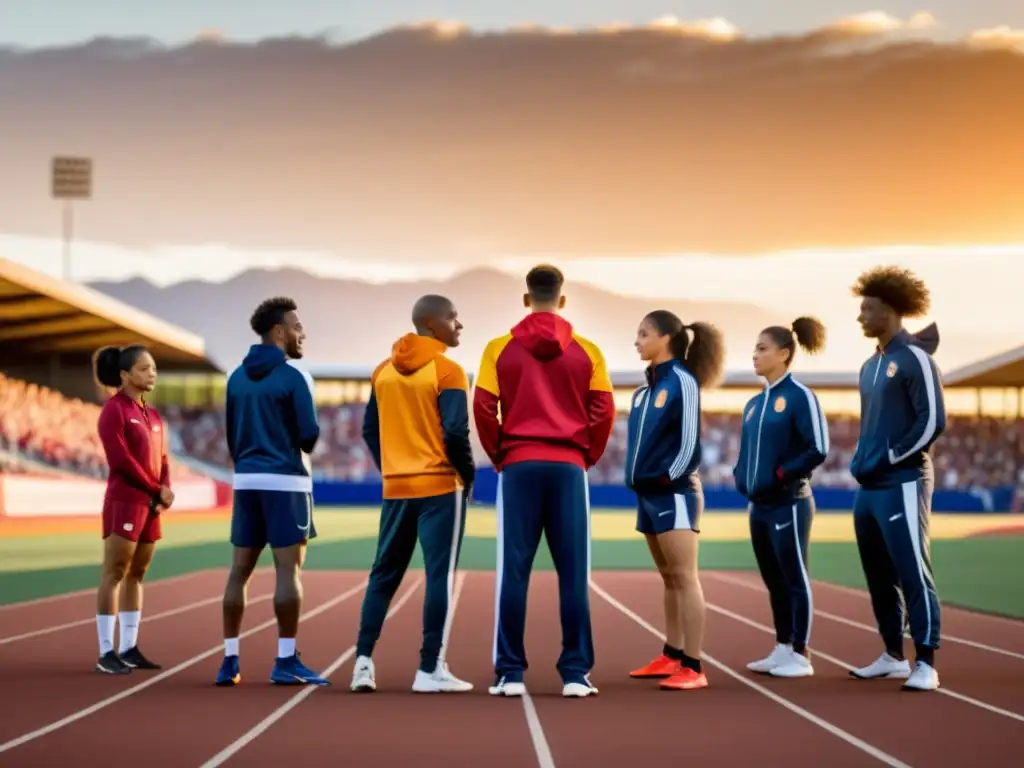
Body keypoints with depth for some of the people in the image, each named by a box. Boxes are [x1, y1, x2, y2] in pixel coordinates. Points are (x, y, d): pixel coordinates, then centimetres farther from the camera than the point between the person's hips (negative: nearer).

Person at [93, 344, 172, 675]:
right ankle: (106, 653, -7)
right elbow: (121, 460, -14)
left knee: (136, 575, 8)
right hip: (124, 501, -8)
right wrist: (155, 490, -9)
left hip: (151, 504, 8)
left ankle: (129, 649, 11)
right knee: (114, 574, -7)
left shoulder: (153, 415, 16)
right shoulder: (114, 410, -7)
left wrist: (165, 490, -4)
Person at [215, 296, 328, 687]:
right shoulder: (293, 376, -9)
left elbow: (231, 435, 13)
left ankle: (230, 661, 8)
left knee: (239, 571, 7)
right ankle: (286, 661, -4)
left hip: (246, 480, 6)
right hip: (285, 481, -6)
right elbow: (309, 435, -11)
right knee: (289, 571, -4)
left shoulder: (237, 377, 10)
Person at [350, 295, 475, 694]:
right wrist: (468, 476, -2)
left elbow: (369, 430, 10)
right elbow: (455, 433, -16)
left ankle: (364, 661, 5)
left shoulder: (383, 371, 9)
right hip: (440, 487, -6)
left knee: (384, 575, 12)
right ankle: (430, 669, -2)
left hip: (396, 489, 6)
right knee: (440, 575, -1)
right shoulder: (447, 371, -10)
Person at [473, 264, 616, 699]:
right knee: (573, 573, 3)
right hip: (568, 467, 0)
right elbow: (603, 412, -1)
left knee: (513, 572, 3)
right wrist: (587, 456, 11)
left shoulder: (500, 349, 0)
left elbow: (483, 409, -4)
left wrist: (499, 455, 8)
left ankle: (510, 673, 3)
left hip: (518, 466, 0)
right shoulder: (586, 352, 2)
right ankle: (575, 673, 2)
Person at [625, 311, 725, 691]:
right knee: (669, 579, 14)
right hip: (649, 492, 9)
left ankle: (693, 667, -13)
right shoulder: (647, 386, 14)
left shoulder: (682, 381, -11)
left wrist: (670, 477, -13)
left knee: (685, 577, -10)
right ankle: (671, 656, 20)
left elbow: (690, 441, -15)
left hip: (674, 492, -9)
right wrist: (639, 479, 9)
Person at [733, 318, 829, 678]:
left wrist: (782, 474, -15)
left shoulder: (800, 396, -10)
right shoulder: (754, 403, 12)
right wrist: (741, 476, 5)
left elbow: (818, 449, -15)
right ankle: (782, 649, 20)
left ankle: (801, 656, 3)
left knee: (795, 579, -2)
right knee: (774, 580, 12)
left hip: (788, 504, -8)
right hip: (759, 505, 8)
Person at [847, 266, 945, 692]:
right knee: (880, 576, 13)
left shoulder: (914, 358, -10)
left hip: (902, 484, -9)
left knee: (913, 574, -8)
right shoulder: (871, 366, 14)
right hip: (869, 486, 9)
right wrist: (861, 461, 9)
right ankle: (893, 656, 23)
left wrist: (890, 459, -13)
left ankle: (925, 664, -6)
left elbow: (932, 422, -15)